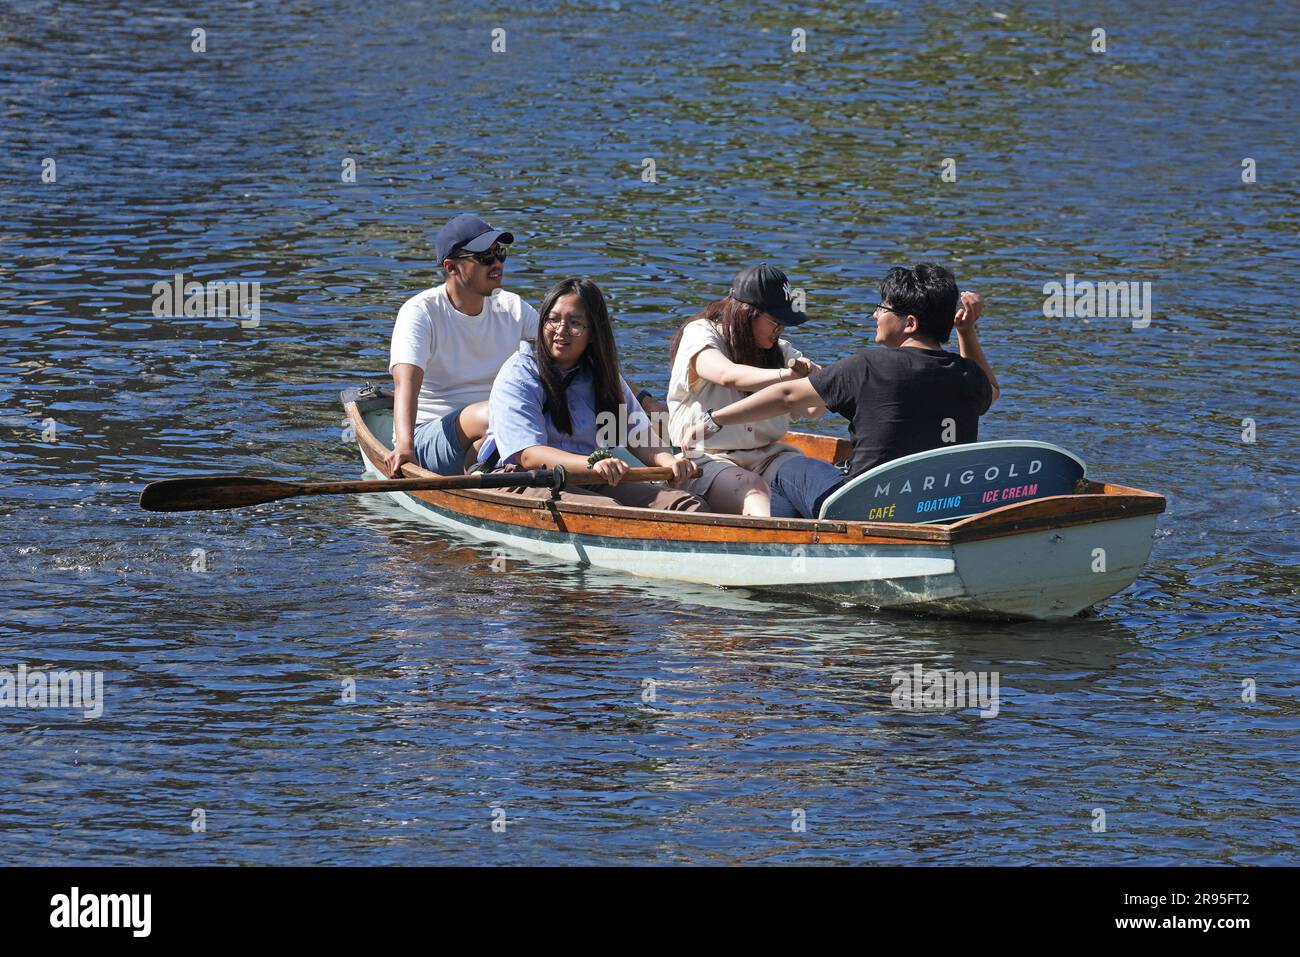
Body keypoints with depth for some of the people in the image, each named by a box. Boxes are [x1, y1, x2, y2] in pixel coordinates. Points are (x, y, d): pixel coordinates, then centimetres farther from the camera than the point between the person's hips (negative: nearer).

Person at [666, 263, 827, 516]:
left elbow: (812, 409, 4)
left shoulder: (779, 350, 15)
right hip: (707, 460, -5)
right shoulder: (699, 336, -4)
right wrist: (786, 375, -39)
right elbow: (727, 375, -27)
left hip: (766, 456, 5)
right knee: (752, 488, -36)